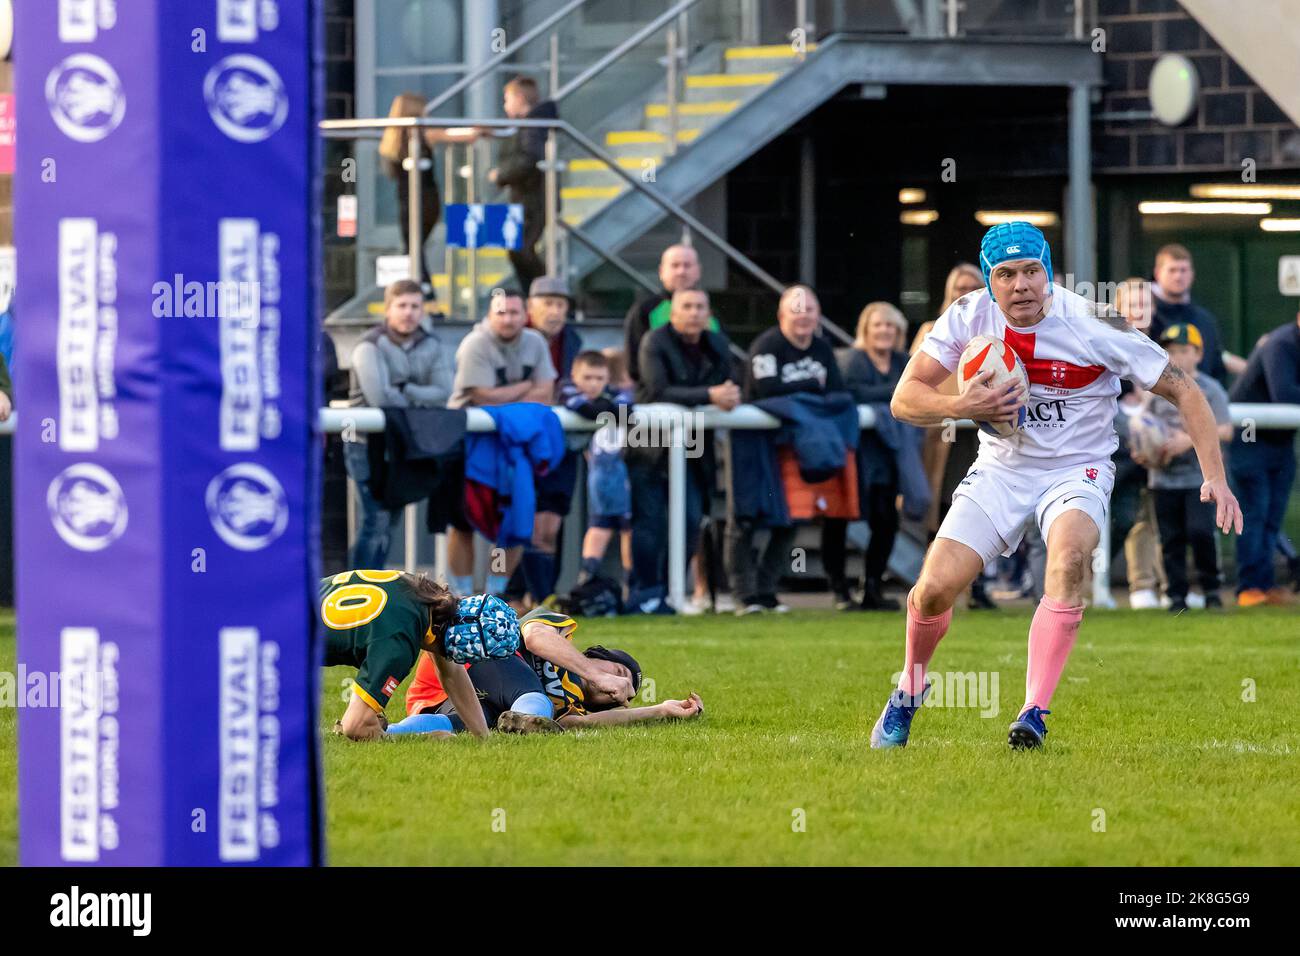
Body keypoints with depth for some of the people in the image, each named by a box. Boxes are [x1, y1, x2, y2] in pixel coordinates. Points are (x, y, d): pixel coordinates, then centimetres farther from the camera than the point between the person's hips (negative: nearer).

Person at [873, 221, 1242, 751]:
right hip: (1000, 470, 3)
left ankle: (1034, 713, -31)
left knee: (1069, 558, -34)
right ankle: (910, 686, 22)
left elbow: (1183, 390, -12)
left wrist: (1215, 478, -21)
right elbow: (904, 399, -9)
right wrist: (961, 407, -30)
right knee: (936, 588, -11)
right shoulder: (969, 318, -11)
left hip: (1076, 471, -3)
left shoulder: (1093, 325, -19)